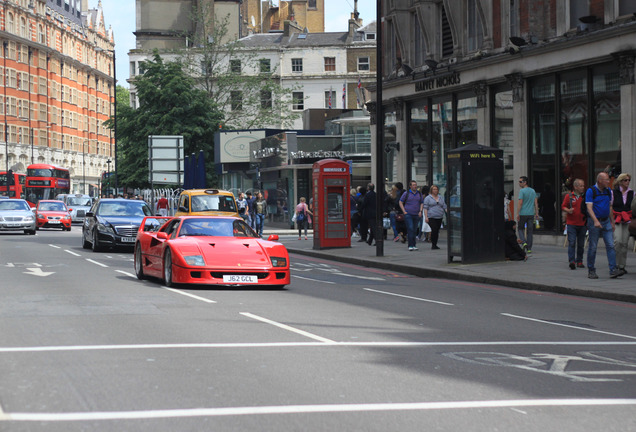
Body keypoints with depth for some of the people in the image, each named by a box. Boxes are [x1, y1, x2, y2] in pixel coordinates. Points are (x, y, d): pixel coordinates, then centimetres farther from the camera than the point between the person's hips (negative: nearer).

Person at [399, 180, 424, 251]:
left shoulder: (419, 194, 11)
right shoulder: (406, 193, 0)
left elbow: (422, 203, 18)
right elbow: (400, 202, 4)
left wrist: (420, 211, 3)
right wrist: (404, 211, -5)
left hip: (416, 215, 4)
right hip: (408, 214, -4)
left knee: (414, 230, 7)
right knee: (410, 229, -14)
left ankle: (413, 245, 14)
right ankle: (410, 245, -15)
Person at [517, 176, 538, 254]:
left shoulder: (522, 191, -9)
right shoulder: (533, 191, 10)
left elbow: (520, 203, -14)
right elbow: (536, 203, 9)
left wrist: (517, 214, -13)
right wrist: (536, 213, 12)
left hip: (523, 213, -5)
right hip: (531, 214, 5)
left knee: (520, 228, 10)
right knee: (530, 230, 7)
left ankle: (524, 242, -13)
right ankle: (529, 248, 7)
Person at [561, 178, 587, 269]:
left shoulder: (585, 197, 8)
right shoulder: (569, 196, 1)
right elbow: (563, 206, 3)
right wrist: (568, 210, -17)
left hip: (582, 224, 3)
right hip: (571, 224, -3)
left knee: (581, 244, 8)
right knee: (572, 243, -10)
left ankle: (579, 261, 17)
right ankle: (572, 261, -13)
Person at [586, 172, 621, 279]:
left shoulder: (608, 191, 10)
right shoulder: (591, 191, -9)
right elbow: (589, 208, -17)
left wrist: (612, 222, 16)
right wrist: (595, 221, -29)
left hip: (606, 221, 5)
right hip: (594, 222, -5)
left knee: (610, 245, -5)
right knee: (592, 247, 1)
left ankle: (613, 270, -9)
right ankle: (591, 271, 11)